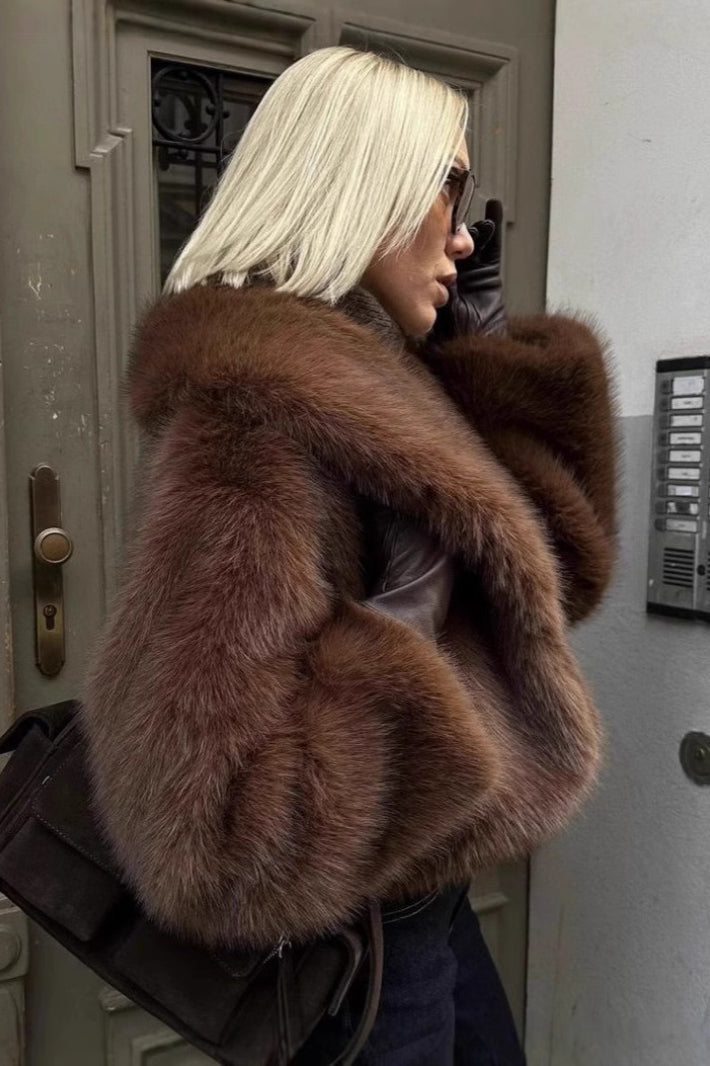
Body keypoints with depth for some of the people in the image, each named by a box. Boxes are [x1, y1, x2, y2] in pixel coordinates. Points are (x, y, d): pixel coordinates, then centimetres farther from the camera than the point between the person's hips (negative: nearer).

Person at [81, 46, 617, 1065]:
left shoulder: (358, 376, 4)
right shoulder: (252, 410, -27)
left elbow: (555, 548, 6)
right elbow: (209, 826, -31)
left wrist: (481, 339, 0)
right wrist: (408, 615, -25)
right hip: (355, 942, -9)